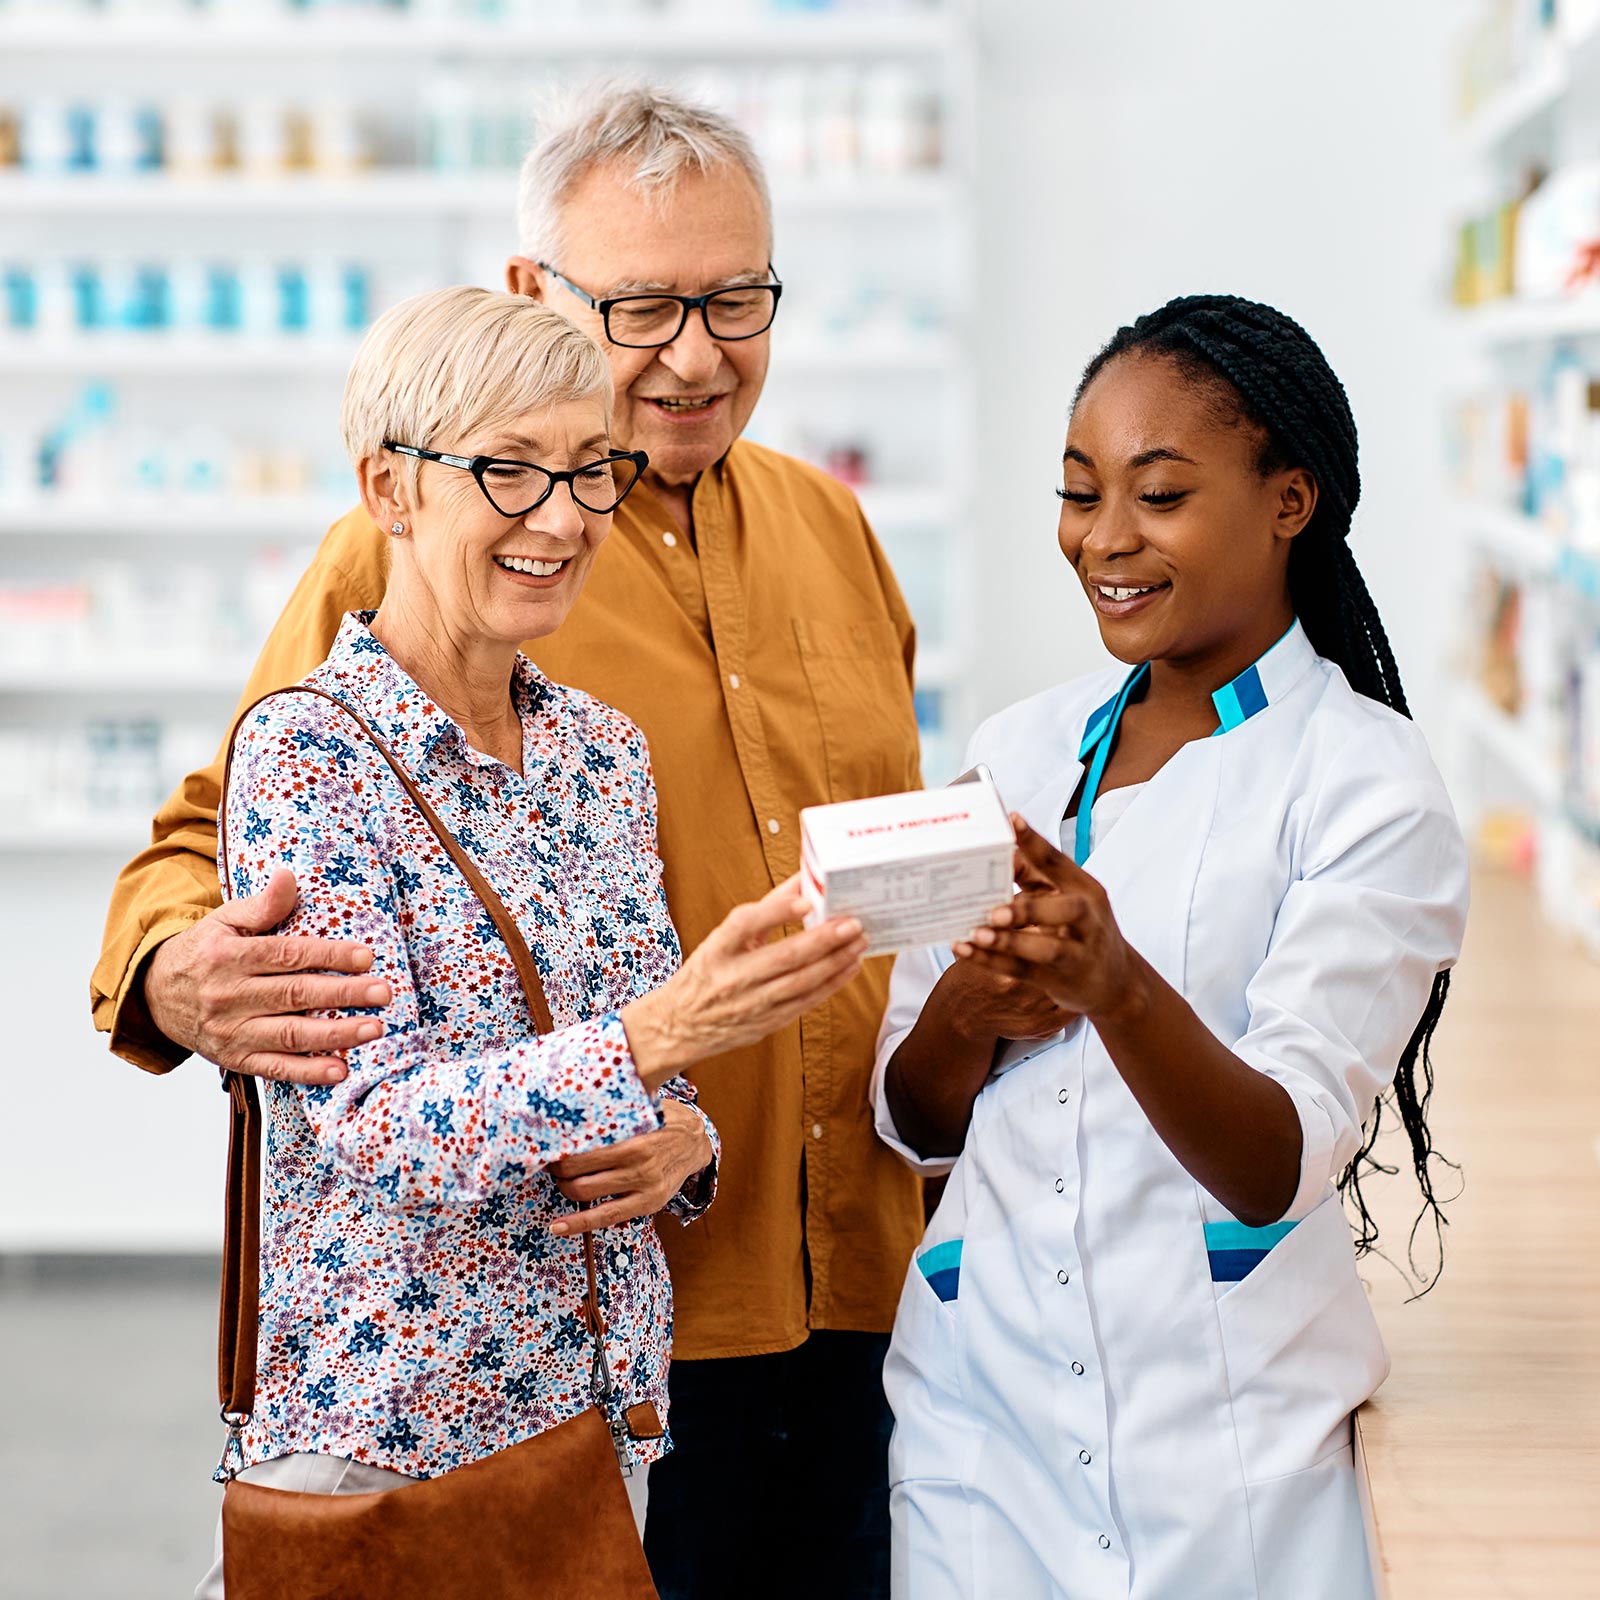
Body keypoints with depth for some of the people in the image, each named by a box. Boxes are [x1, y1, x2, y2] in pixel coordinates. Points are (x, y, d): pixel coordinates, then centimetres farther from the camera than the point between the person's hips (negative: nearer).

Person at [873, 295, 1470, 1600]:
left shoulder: (1366, 783, -9)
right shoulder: (1018, 753, 5)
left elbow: (1279, 1166, -20)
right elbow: (915, 1124, 9)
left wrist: (1116, 983, -37)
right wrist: (966, 1015, -11)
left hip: (1223, 1450, -4)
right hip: (977, 1405, 4)